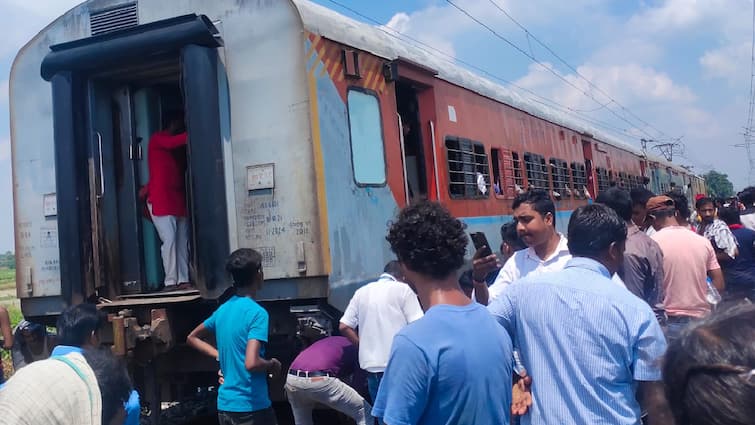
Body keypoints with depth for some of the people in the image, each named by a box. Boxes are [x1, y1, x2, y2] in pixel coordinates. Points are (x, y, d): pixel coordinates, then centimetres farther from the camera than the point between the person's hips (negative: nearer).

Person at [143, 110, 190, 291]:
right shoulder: (157, 139, -1)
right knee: (169, 240, -13)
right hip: (161, 200, -7)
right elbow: (172, 143, -20)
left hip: (178, 199, 7)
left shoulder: (178, 146, 22)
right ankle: (170, 282, -11)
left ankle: (183, 280, 2)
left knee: (182, 242, 1)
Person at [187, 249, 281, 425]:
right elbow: (251, 363, -27)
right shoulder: (257, 313, -17)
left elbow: (192, 338, 22)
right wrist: (272, 364, -7)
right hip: (252, 407, -7)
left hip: (225, 405, 8)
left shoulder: (222, 309, 7)